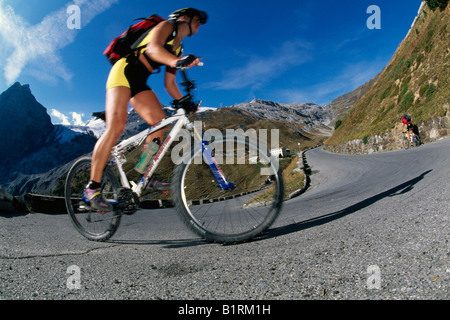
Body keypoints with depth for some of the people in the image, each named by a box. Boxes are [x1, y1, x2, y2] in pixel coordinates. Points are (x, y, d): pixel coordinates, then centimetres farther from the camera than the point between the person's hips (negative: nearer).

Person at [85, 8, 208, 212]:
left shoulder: (178, 49, 20)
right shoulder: (166, 26, -1)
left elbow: (169, 83, 17)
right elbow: (152, 48, -24)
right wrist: (176, 62, -44)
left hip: (139, 83, 9)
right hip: (124, 72, -8)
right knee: (116, 127, -23)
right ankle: (93, 187, -20)